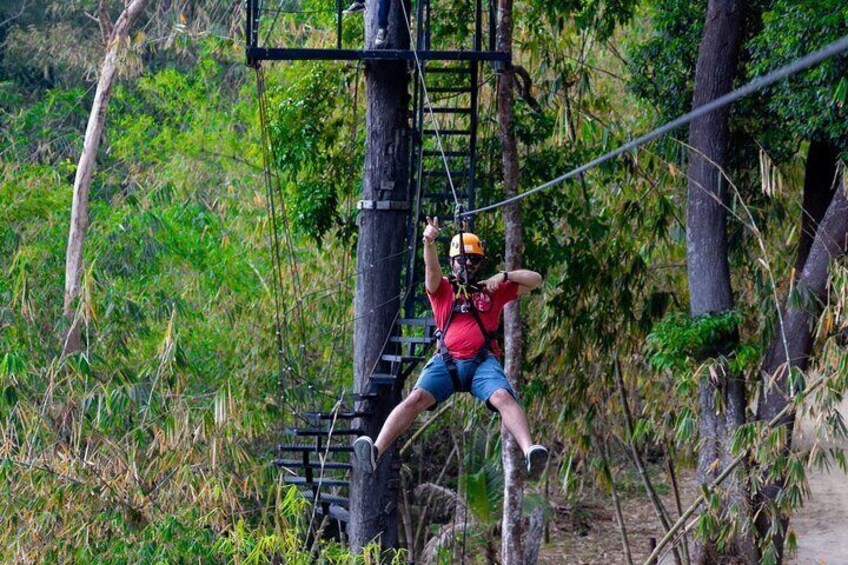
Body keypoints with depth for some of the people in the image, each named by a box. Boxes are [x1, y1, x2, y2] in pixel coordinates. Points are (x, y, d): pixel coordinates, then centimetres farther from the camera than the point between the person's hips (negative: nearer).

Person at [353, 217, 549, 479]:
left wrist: (504, 276, 5)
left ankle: (530, 452, -49)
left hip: (483, 361, 0)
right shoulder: (442, 289, 22)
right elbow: (432, 270, 0)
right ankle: (375, 451, -36)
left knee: (503, 398, -29)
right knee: (416, 398, -23)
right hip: (446, 361, 0)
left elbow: (534, 280, 24)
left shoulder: (493, 290, 26)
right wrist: (429, 243, -22)